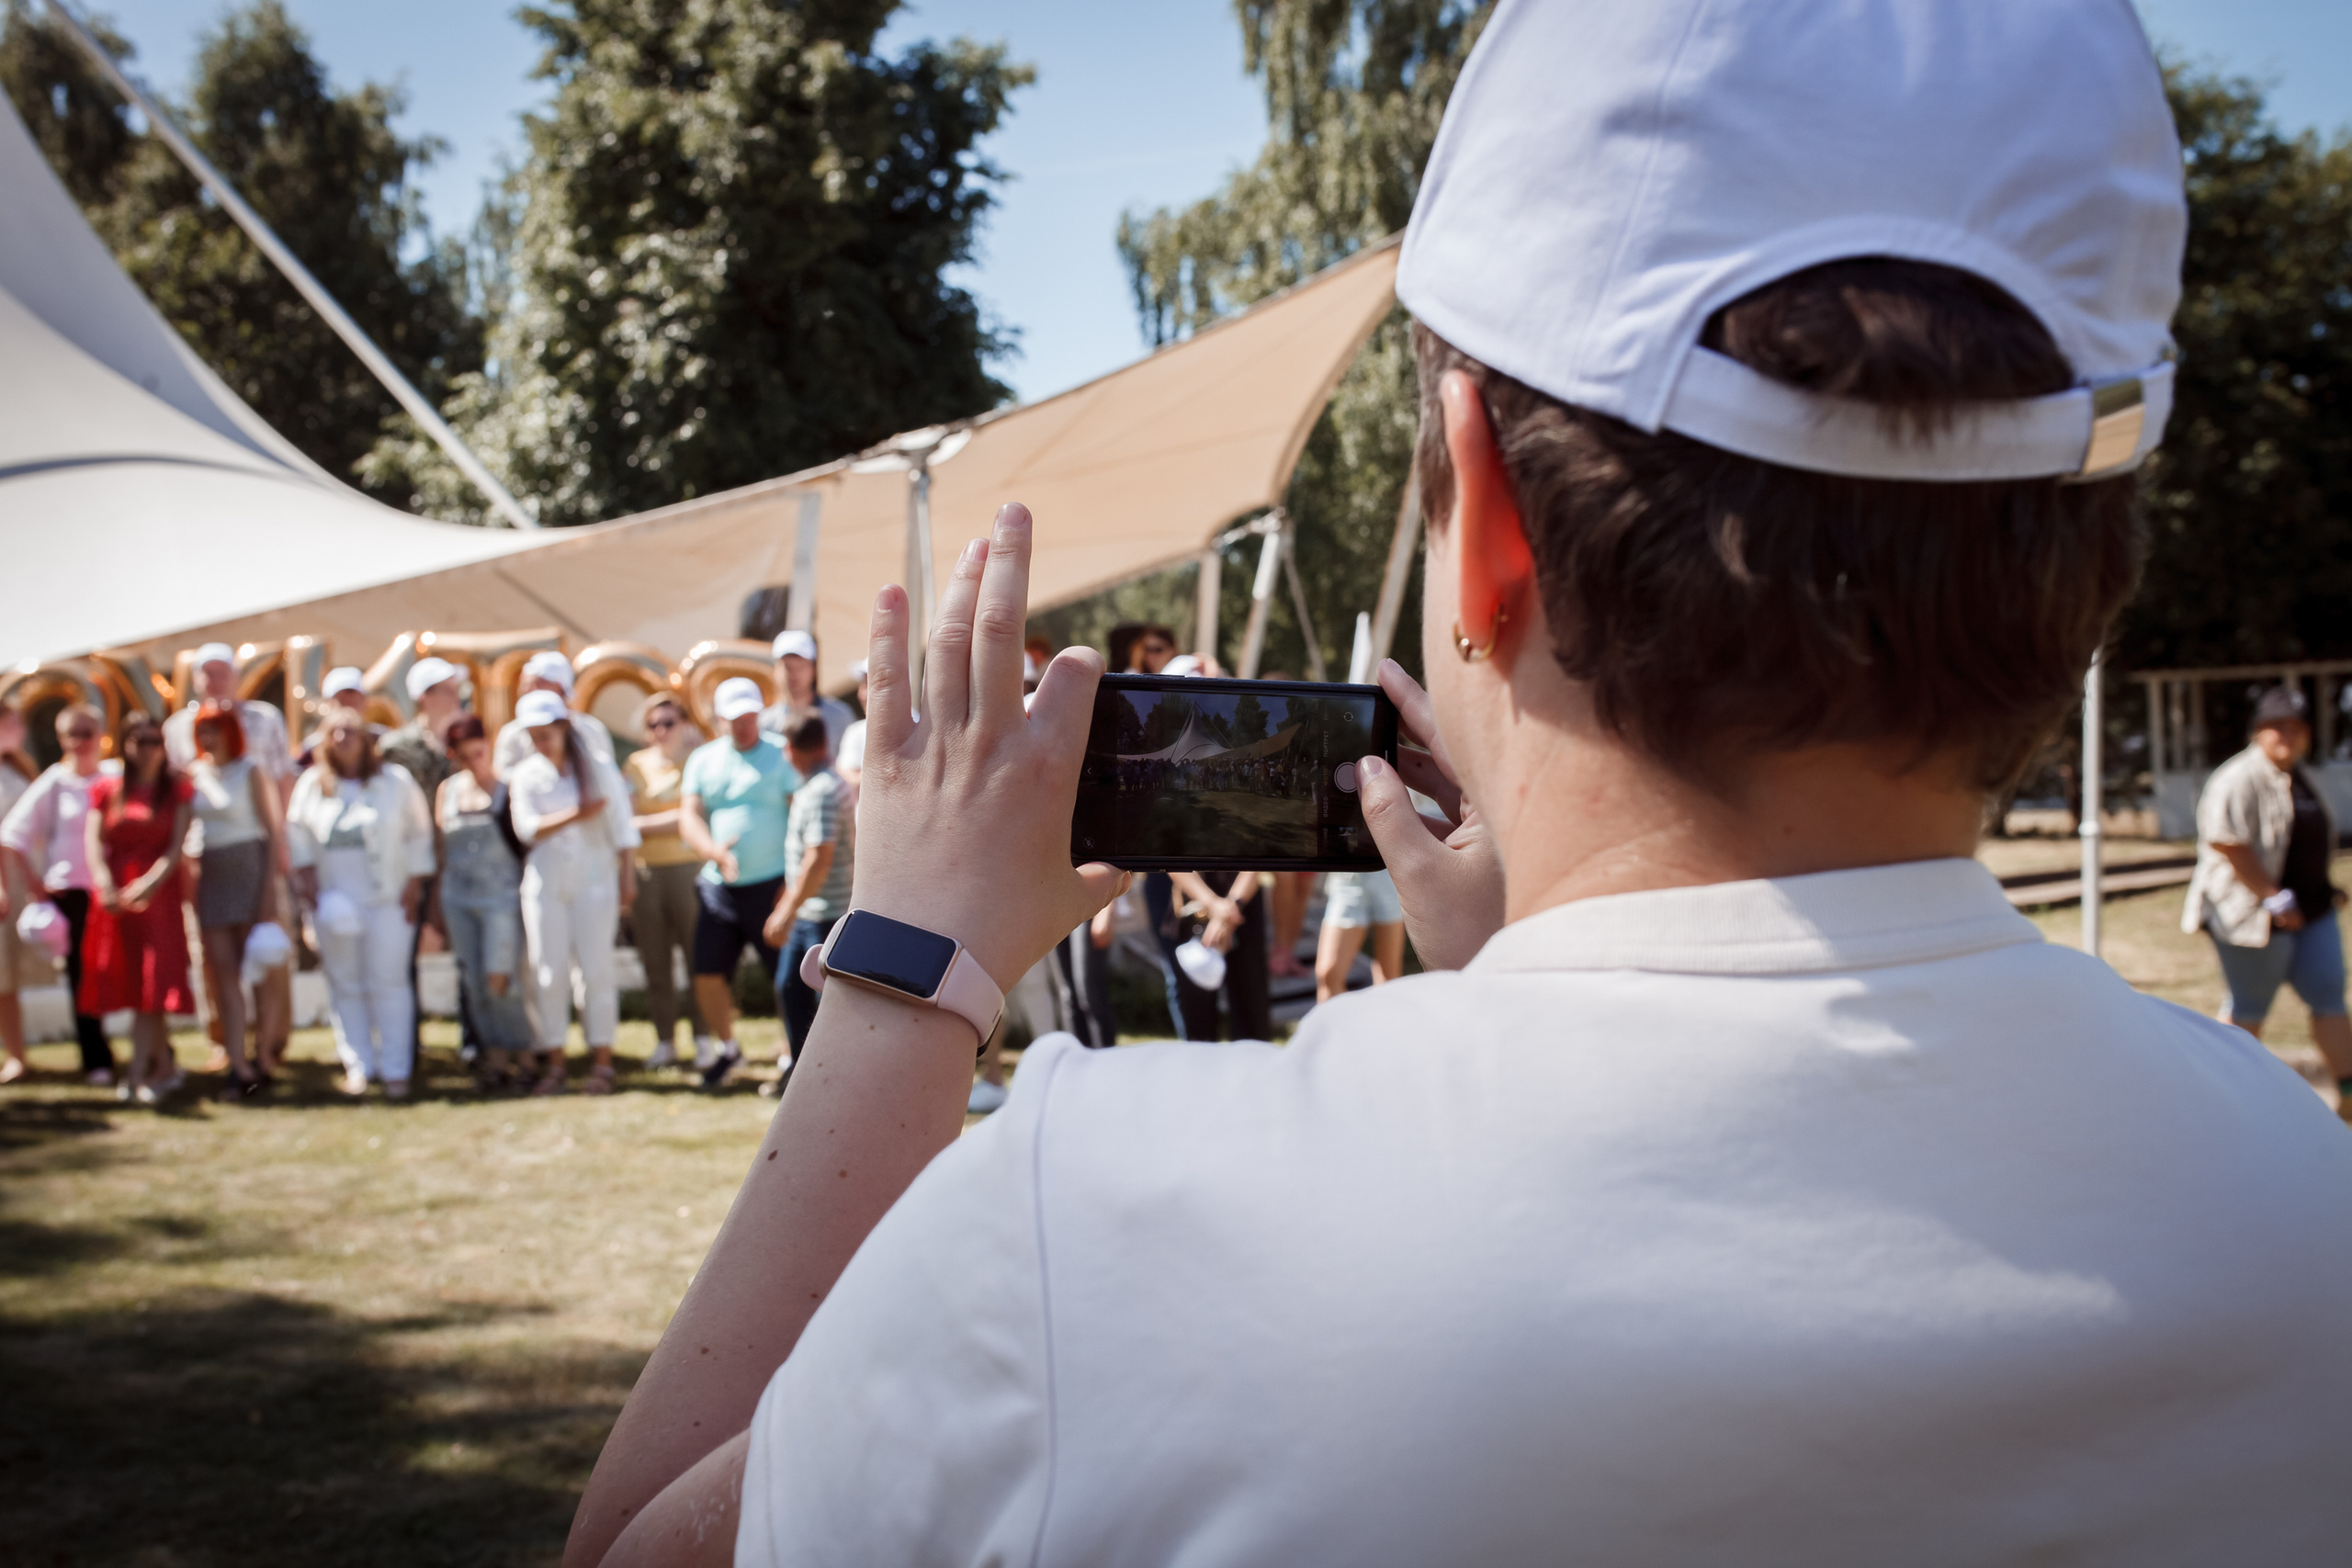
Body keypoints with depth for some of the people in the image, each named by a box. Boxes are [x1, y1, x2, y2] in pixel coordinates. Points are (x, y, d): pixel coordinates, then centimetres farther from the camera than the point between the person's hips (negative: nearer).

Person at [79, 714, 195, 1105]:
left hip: (159, 893, -2)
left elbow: (177, 848, -4)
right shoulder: (106, 790, 11)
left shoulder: (177, 790, 6)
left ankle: (138, 1074, -15)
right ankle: (164, 1066, 14)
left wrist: (147, 886, -19)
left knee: (153, 981, -11)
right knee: (126, 981, 3)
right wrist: (106, 887, -17)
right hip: (115, 898, 2)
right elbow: (93, 842, 0)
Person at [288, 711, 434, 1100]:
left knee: (388, 983, -5)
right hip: (334, 902, 2)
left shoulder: (395, 780, 4)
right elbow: (297, 831, 15)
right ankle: (358, 1066, 9)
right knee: (345, 985, 2)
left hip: (387, 897, -2)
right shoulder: (312, 784, 9)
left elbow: (419, 833, 6)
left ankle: (396, 1070, -2)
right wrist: (305, 872, 2)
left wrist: (414, 883, 0)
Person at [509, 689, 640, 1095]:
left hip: (595, 879, -1)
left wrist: (628, 876, 1)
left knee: (596, 968, -3)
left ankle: (602, 1061, 3)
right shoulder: (525, 776, 4)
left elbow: (621, 828, 4)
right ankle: (554, 1064, 5)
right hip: (545, 882, 1)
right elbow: (527, 828, -7)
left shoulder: (599, 769, 2)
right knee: (549, 973, -1)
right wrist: (576, 815, -17)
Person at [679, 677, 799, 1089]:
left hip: (770, 885, -4)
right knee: (707, 973, 6)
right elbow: (689, 817, 2)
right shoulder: (703, 760, 10)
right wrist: (714, 850, -19)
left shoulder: (780, 758, -2)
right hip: (719, 886, 4)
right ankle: (726, 1048, 28)